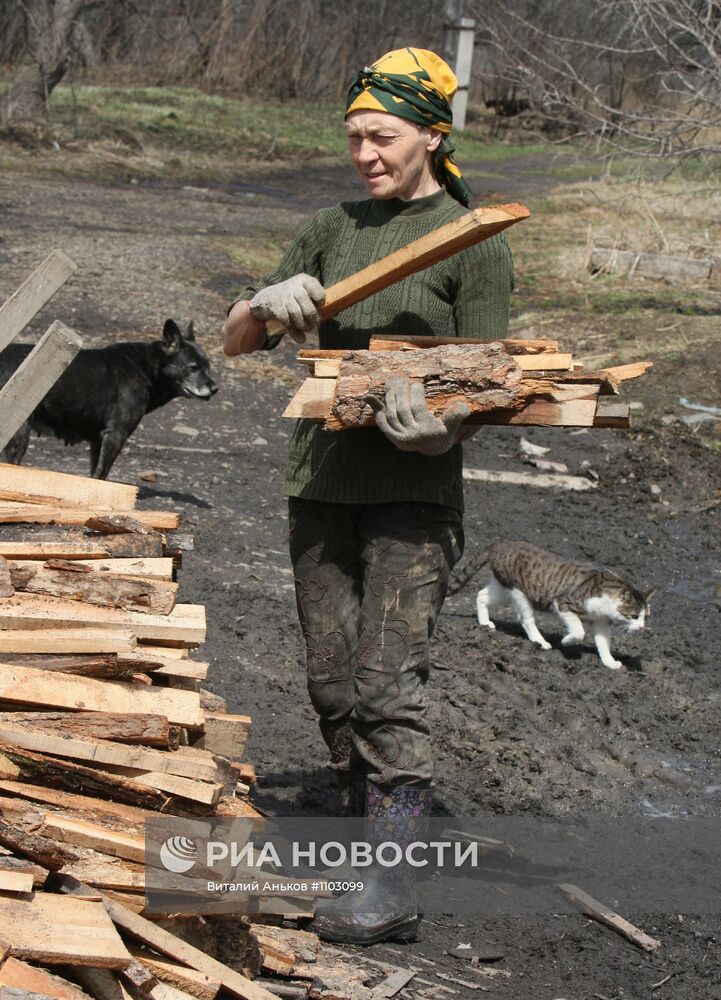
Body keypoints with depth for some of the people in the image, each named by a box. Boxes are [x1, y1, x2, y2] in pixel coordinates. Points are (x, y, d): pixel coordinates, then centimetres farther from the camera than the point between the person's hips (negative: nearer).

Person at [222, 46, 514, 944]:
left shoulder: (473, 243, 0)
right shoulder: (332, 229, 14)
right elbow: (233, 342, 15)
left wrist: (442, 424, -26)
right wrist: (267, 304, -9)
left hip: (414, 497, -5)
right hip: (321, 486, 6)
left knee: (386, 685, -13)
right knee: (332, 686, 8)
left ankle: (389, 890, -12)